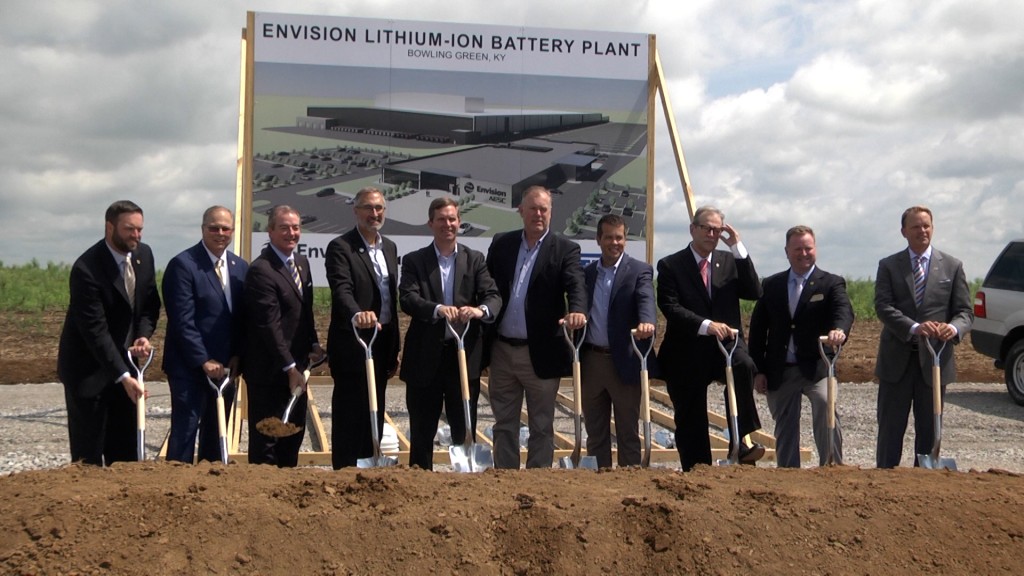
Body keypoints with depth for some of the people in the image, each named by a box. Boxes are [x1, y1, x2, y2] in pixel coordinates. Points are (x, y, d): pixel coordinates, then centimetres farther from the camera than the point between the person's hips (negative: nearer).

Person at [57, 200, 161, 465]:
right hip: (88, 367, -7)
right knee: (88, 452, -1)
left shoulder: (143, 255, -2)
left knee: (125, 448, 10)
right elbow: (95, 330, -27)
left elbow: (150, 304, 9)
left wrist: (144, 335, -11)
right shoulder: (86, 269, -24)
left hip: (123, 361, 7)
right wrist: (123, 376, -31)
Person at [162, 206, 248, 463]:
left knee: (216, 434, 11)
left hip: (225, 367, 6)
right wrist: (204, 361, -16)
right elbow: (183, 321, -14)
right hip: (190, 366, -6)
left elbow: (243, 318, 11)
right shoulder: (183, 265, -9)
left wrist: (236, 358, -1)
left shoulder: (240, 268, 10)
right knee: (185, 431, -4)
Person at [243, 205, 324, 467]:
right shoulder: (261, 270, -17)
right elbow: (269, 325, -20)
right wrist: (289, 367, -20)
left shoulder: (302, 262, 11)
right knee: (266, 437, 1)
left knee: (295, 432, 14)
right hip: (270, 368, -8)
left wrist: (313, 343, 7)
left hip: (296, 364, 9)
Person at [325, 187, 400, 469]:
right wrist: (358, 314, -47)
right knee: (349, 417, -1)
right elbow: (342, 289, -25)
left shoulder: (390, 247, 14)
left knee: (373, 417, 13)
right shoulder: (340, 247, -10)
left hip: (381, 345, 7)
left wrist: (394, 351, 16)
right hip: (352, 345, -7)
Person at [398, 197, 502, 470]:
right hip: (425, 356, -1)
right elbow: (407, 298, -13)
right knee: (422, 432, 8)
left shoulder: (474, 259, 8)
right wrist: (437, 309, -32)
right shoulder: (414, 261, 3)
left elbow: (493, 295, -4)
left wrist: (480, 310, -28)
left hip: (465, 355, 1)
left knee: (465, 431, 7)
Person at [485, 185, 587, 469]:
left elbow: (576, 285, -18)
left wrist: (577, 310, -38)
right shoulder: (501, 244, 8)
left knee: (542, 427, 6)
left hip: (541, 353, -3)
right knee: (504, 424, 12)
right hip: (502, 350, 3)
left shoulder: (565, 250, -2)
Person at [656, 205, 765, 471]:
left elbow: (754, 292, -3)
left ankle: (741, 441, -27)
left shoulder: (730, 261, 11)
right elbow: (670, 307, -12)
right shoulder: (670, 265, 0)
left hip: (726, 345, 1)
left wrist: (738, 247, -7)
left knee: (744, 365, -32)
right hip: (686, 354, -1)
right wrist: (706, 325, -26)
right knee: (690, 422, 3)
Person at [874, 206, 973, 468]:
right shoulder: (888, 266, 4)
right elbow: (883, 306, -9)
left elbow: (965, 311, 3)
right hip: (896, 359, -1)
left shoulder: (952, 266, 7)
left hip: (935, 359, 1)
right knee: (890, 429, 4)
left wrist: (954, 328, -21)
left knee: (929, 430, 7)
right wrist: (914, 327, -26)